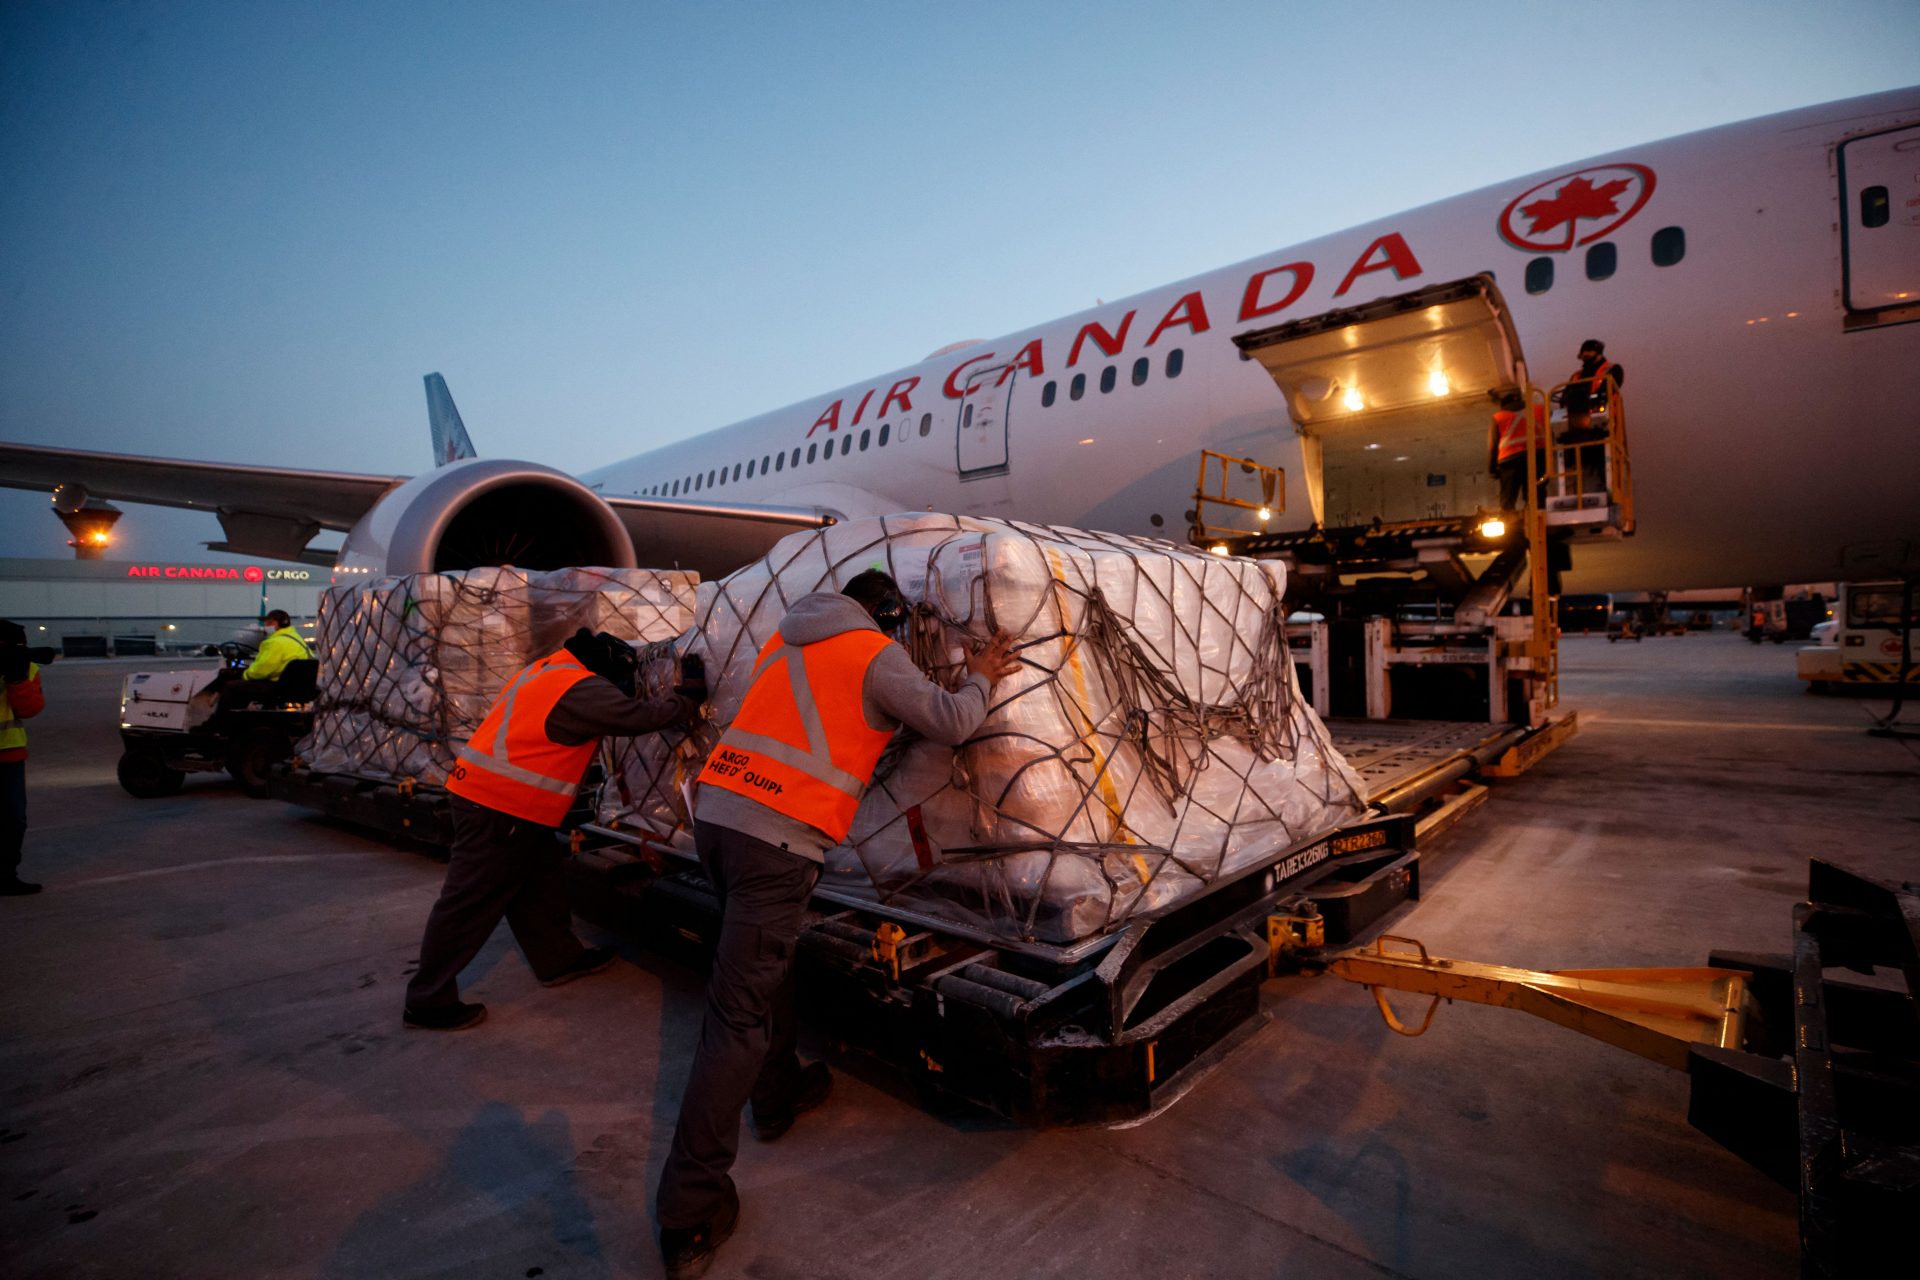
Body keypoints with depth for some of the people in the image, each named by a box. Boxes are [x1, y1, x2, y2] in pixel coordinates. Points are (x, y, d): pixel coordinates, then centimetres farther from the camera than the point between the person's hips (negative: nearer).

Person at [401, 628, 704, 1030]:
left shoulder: (549, 670, 11)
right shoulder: (580, 688, -18)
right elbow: (642, 715, -20)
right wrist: (690, 695, -7)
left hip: (484, 794, 10)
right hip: (501, 806, -10)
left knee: (540, 883, 18)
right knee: (470, 903, 0)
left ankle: (559, 958, 31)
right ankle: (428, 1002, 12)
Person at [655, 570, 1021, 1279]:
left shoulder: (785, 642, 19)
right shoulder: (876, 654, -2)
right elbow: (949, 723, -6)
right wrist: (981, 677, 13)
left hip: (716, 810, 8)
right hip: (778, 835, -8)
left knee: (770, 960, 26)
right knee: (739, 1018, -3)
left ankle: (778, 1094, 43)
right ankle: (690, 1213, 4)